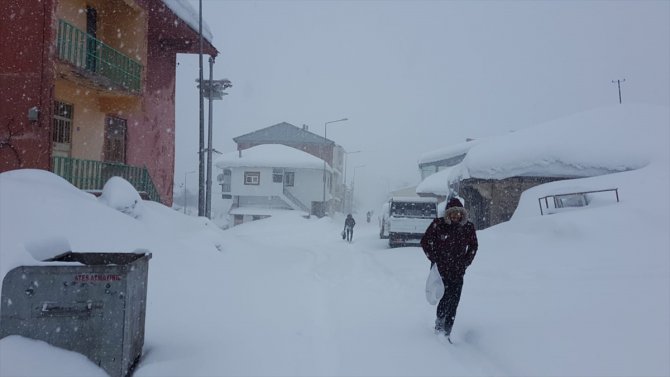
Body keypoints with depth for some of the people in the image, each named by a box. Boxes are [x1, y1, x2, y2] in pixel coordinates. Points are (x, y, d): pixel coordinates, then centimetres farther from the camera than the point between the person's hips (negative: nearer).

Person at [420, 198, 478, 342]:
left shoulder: (468, 227, 1)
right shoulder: (438, 225, -7)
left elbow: (473, 245, 16)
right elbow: (425, 241, 2)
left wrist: (466, 262, 6)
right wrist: (434, 259, -5)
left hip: (458, 270, 2)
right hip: (441, 267, -2)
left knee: (454, 300, -1)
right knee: (447, 295, -15)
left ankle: (447, 332, 11)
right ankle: (440, 320, 11)